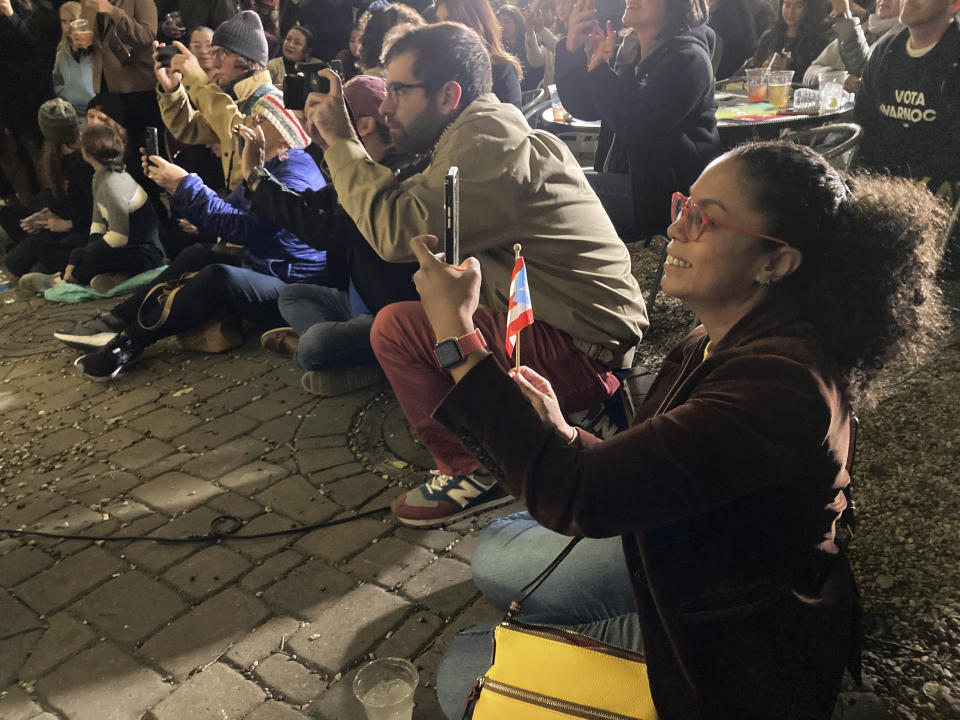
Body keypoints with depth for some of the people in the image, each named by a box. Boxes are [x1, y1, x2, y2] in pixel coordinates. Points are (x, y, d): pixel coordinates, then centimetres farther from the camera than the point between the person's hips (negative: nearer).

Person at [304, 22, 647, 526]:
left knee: (395, 327, -16)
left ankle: (472, 472, 1)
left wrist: (340, 141, -12)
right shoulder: (482, 132, 13)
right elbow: (408, 213, 12)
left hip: (583, 355, -10)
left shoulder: (487, 140, -18)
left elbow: (397, 232, -24)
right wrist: (336, 143, 8)